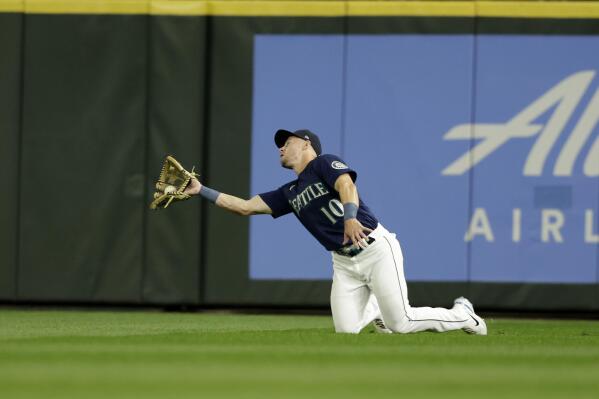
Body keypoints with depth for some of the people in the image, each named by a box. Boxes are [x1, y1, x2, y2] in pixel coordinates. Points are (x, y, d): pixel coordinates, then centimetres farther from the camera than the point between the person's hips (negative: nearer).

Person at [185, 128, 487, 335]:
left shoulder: (325, 164, -3)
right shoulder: (289, 194, 17)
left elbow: (346, 184, -23)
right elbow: (245, 207, 15)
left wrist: (350, 216, -44)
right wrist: (201, 190, 9)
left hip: (376, 249, -7)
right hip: (344, 263, 7)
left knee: (401, 324, -16)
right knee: (346, 331, -8)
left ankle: (461, 315, 9)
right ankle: (374, 308, 26)